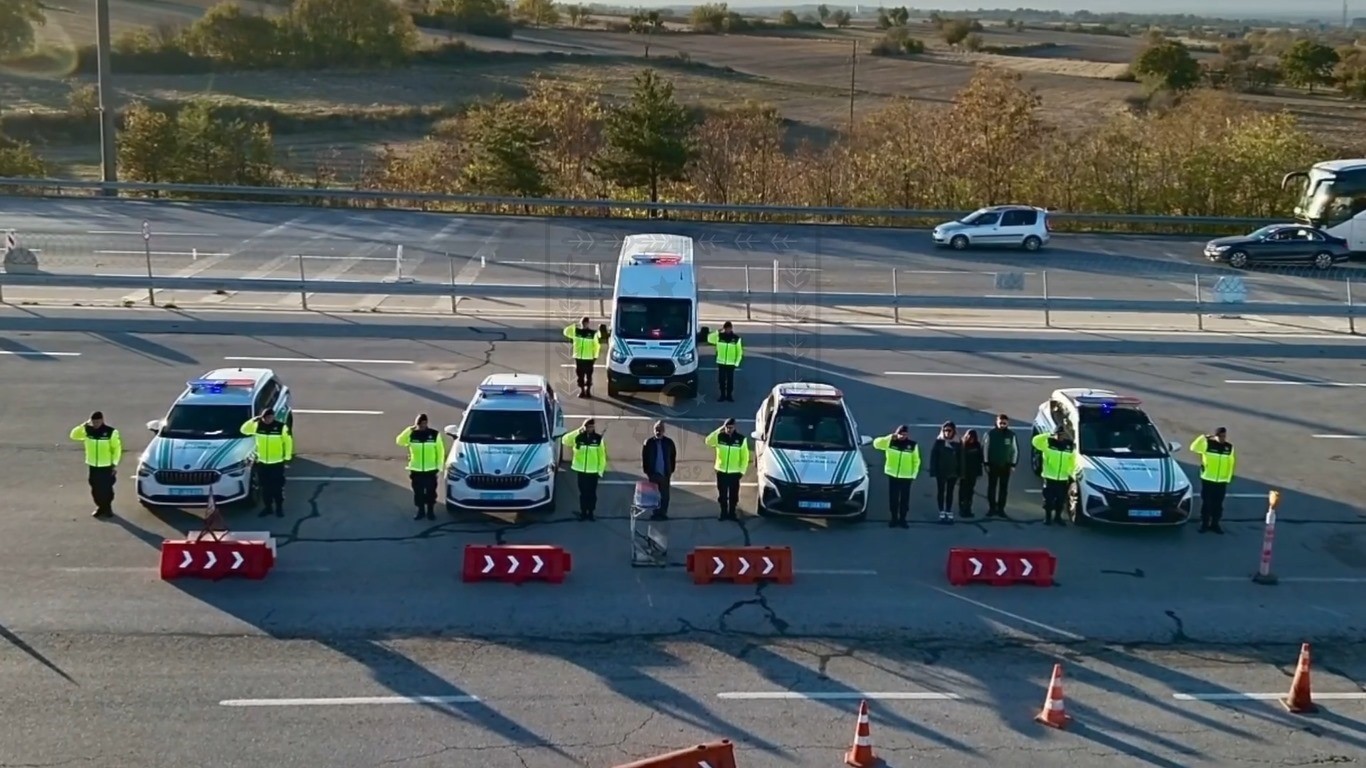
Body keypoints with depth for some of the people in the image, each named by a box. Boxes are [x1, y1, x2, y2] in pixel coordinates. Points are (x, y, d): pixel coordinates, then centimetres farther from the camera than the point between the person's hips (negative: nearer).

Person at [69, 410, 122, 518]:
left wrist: (115, 464, -8)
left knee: (107, 488, 5)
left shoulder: (111, 432, -11)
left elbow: (117, 448, -6)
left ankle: (108, 507, 22)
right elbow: (74, 435, -13)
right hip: (93, 466, 3)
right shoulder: (87, 430, -1)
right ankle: (100, 507, 26)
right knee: (95, 489, 10)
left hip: (107, 466, -3)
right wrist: (84, 425, -19)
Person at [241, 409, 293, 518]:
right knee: (265, 487, 11)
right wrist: (253, 420, -19)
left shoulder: (281, 427, -10)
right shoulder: (257, 426, -2)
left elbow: (288, 442, -3)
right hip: (262, 463, 3)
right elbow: (244, 430, -7)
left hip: (277, 463, -3)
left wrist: (287, 458, -3)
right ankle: (267, 507, 23)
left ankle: (279, 507, 16)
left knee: (277, 487, 4)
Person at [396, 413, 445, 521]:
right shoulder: (411, 434, -2)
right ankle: (421, 511, 23)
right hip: (416, 470, 1)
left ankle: (430, 511, 21)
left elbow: (440, 451, -1)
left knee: (431, 491, 7)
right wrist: (409, 429, -22)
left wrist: (439, 468, -3)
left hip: (431, 470, -1)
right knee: (418, 492, 9)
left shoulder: (435, 434, -5)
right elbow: (399, 441, -18)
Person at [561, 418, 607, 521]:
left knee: (592, 493, 8)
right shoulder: (578, 437, -3)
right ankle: (583, 512, 19)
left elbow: (602, 456, -1)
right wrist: (577, 431, -21)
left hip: (593, 471, -1)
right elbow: (565, 440, -16)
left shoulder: (598, 438, -4)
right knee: (583, 493, 9)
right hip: (581, 470, 1)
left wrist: (600, 470, -5)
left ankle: (591, 512, 19)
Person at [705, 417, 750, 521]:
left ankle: (732, 513, 18)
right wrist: (719, 430, -22)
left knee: (734, 495, 6)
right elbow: (708, 441, -20)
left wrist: (742, 470, -4)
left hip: (734, 472, -1)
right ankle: (724, 513, 19)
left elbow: (745, 456, 0)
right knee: (722, 495, 7)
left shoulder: (741, 439, -4)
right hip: (721, 471, 1)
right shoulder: (719, 437, -2)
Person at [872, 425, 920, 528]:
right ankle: (894, 519, 17)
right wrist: (889, 437, -18)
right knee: (893, 498, 5)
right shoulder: (890, 442, -1)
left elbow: (916, 461, 5)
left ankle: (902, 519, 15)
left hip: (906, 477, 0)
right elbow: (876, 443, -11)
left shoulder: (912, 445, -1)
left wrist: (914, 474, 0)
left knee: (905, 499, 5)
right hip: (893, 475, 0)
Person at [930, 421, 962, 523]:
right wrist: (933, 471, -10)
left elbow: (960, 458, 1)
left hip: (953, 472, 1)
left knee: (950, 492, 9)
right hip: (941, 471, -1)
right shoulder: (938, 441, -4)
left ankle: (949, 513, 15)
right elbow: (933, 456, -5)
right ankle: (942, 513, 13)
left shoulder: (958, 443, -1)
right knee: (941, 492, 6)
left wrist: (960, 473, -3)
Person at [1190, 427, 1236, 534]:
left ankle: (1215, 524, 20)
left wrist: (1228, 478, 9)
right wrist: (1203, 437, -22)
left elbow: (1231, 463, 10)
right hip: (1207, 480, -3)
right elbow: (1194, 448, -20)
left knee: (1218, 504, 9)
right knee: (1206, 503, 4)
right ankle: (1204, 524, 14)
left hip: (1221, 481, 3)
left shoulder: (1229, 447, 2)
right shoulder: (1208, 444, -7)